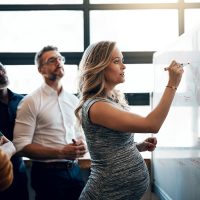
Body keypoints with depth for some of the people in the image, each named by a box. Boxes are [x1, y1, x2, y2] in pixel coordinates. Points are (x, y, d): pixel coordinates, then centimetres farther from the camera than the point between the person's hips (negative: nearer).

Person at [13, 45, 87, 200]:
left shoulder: (73, 100, 9)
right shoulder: (31, 101, -9)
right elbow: (21, 145, -14)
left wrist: (82, 146, -5)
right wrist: (59, 153, -21)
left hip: (74, 170, 5)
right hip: (48, 174, -5)